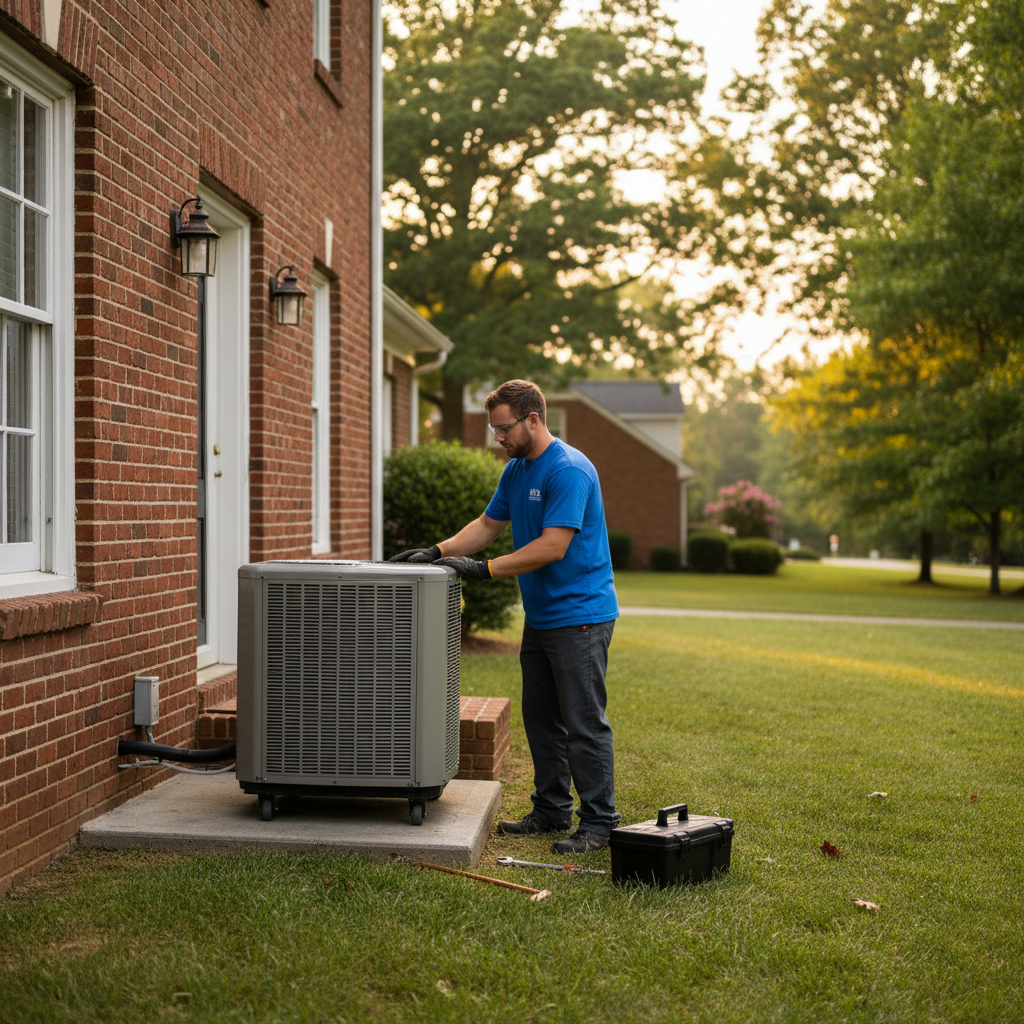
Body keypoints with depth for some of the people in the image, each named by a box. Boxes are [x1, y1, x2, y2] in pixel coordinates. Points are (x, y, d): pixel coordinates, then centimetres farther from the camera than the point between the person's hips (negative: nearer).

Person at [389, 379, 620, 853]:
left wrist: (484, 569, -22)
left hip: (579, 615, -9)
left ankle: (599, 822, 3)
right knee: (541, 719, 14)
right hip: (540, 616, 10)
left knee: (584, 723, -5)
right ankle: (551, 810, 24)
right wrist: (436, 552, 4)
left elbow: (552, 547, -24)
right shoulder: (516, 471, 12)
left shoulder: (569, 470, -19)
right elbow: (488, 525, 18)